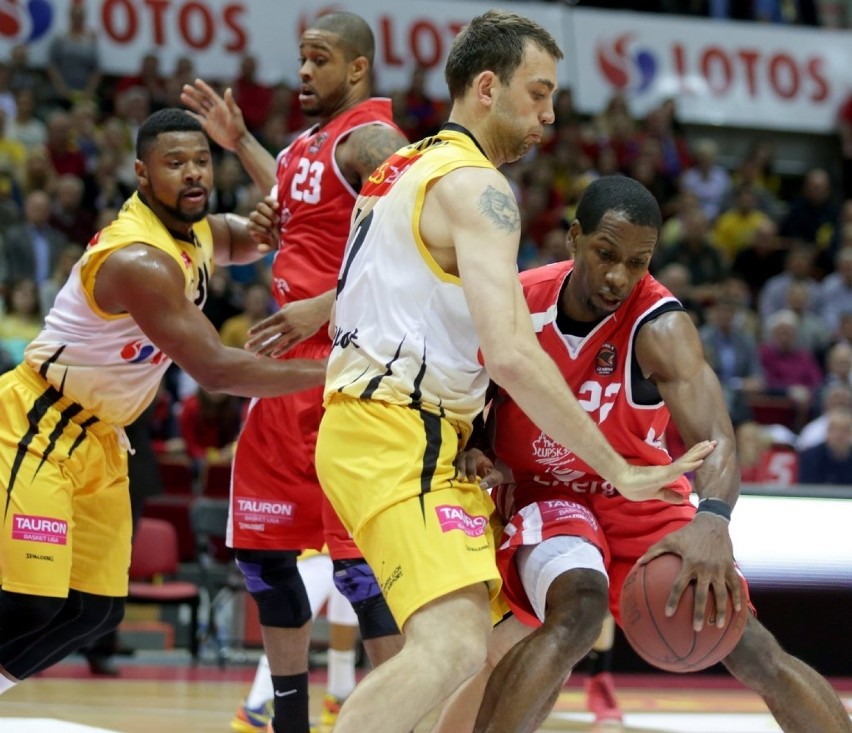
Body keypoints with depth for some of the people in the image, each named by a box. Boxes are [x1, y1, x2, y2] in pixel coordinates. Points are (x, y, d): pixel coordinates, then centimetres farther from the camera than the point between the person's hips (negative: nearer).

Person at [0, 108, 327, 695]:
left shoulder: (199, 232, 3)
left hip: (100, 439, 9)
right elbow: (215, 369, -28)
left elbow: (246, 238, 24)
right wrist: (330, 372, -24)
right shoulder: (139, 260, -26)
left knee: (96, 611, 6)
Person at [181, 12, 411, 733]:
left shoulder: (370, 139, -11)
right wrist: (240, 143, 34)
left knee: (359, 554, -12)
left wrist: (325, 307, -25)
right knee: (263, 549, 13)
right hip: (290, 367, 10)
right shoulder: (311, 141, 17)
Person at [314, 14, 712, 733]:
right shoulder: (478, 187, -13)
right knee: (455, 646, -28)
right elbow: (510, 356, -25)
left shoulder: (402, 167, 18)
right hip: (400, 438, -11)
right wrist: (618, 472, -22)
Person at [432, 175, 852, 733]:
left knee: (751, 648, -8)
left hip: (640, 498, 0)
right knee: (578, 609, -33)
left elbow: (717, 440, -38)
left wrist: (711, 520, -58)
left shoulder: (660, 326, -24)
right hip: (545, 495, 0)